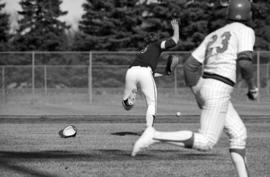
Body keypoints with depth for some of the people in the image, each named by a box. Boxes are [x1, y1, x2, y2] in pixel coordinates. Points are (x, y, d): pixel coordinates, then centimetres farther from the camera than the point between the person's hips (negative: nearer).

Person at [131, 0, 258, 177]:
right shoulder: (245, 31, -2)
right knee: (206, 142, -11)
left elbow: (190, 65, 15)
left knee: (239, 133, 15)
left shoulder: (213, 35, 20)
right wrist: (253, 87, -1)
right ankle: (155, 136, -19)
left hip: (205, 87, 9)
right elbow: (244, 63, -18)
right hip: (219, 91, -9)